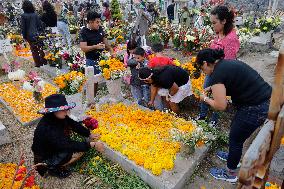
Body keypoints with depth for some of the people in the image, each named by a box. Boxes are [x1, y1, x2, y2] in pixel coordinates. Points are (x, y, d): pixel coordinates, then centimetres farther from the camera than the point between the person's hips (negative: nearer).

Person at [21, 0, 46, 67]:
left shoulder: (23, 16, -7)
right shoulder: (35, 14, 0)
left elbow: (23, 27, -5)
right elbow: (40, 25, 4)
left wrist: (24, 36, 3)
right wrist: (41, 32, 13)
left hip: (29, 36, -2)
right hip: (37, 35, 2)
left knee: (34, 50, 6)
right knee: (40, 48, 12)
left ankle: (38, 63, 10)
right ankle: (44, 61, 14)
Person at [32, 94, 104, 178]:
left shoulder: (58, 118, -14)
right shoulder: (47, 129, -36)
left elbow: (75, 125, -1)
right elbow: (68, 145, -35)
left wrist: (89, 135, -8)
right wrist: (92, 144, -33)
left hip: (55, 148, 8)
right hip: (45, 159, -8)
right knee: (79, 151, -19)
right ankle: (54, 168, 1)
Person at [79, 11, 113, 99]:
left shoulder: (100, 28, 3)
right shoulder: (84, 32, -13)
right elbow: (83, 48, -20)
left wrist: (111, 50, 14)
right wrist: (95, 46, -29)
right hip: (92, 60, -6)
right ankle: (93, 98, 19)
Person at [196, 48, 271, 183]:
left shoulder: (217, 74, -20)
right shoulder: (227, 63, 8)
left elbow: (221, 106, -20)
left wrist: (205, 99, -3)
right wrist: (212, 88, 17)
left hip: (256, 108, -9)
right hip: (265, 100, 9)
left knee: (235, 138, 9)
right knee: (236, 129, 26)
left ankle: (230, 174, 30)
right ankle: (233, 156, 49)